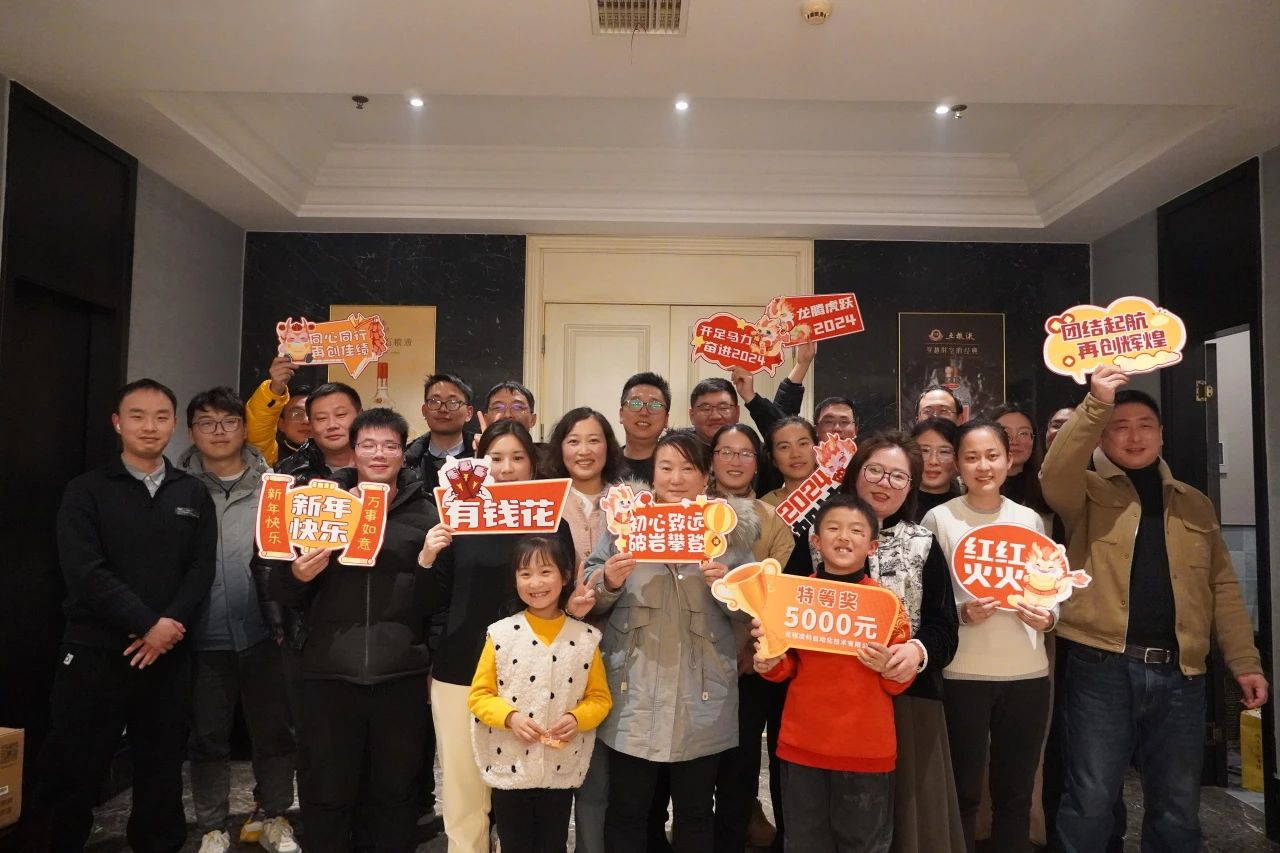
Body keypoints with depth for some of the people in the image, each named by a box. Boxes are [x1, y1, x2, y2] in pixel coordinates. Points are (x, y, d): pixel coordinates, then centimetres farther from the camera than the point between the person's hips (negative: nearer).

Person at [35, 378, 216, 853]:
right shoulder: (86, 491, 0)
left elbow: (202, 570, 2)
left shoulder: (194, 494, 8)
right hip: (95, 652, -2)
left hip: (169, 653, 2)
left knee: (162, 769, 11)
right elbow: (84, 572, -10)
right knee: (74, 771, 5)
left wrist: (170, 624, -13)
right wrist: (146, 624, -16)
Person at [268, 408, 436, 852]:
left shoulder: (425, 513, 3)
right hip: (329, 673, 1)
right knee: (328, 793, 13)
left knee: (397, 791, 14)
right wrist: (297, 575, -13)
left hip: (402, 675, 0)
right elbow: (283, 593, 5)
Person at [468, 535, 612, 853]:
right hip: (509, 770, -1)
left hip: (561, 773, 1)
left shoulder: (585, 638, -3)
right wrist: (510, 716, -19)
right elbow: (479, 695, -3)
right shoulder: (501, 634, -7)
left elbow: (600, 697, 3)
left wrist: (577, 718, -15)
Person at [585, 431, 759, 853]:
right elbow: (587, 596, 4)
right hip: (634, 694, 0)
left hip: (702, 699, 1)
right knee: (626, 809, 10)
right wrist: (608, 581, -17)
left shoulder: (730, 527, 3)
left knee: (695, 810, 15)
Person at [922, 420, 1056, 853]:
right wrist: (962, 612, -19)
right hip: (963, 674, -3)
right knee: (964, 792, 7)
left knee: (1016, 792, 14)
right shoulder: (939, 518, -3)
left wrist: (1047, 616, -9)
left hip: (1027, 672, 3)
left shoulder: (1029, 518, 7)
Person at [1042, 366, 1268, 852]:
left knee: (1178, 807, 15)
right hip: (1101, 667, -4)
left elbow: (1222, 588, 14)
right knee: (1091, 801, 1)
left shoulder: (1194, 504, 16)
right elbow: (1053, 475, -20)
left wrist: (1244, 662, 7)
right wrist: (1096, 405, -25)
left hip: (1178, 672, 4)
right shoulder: (1086, 492, 4)